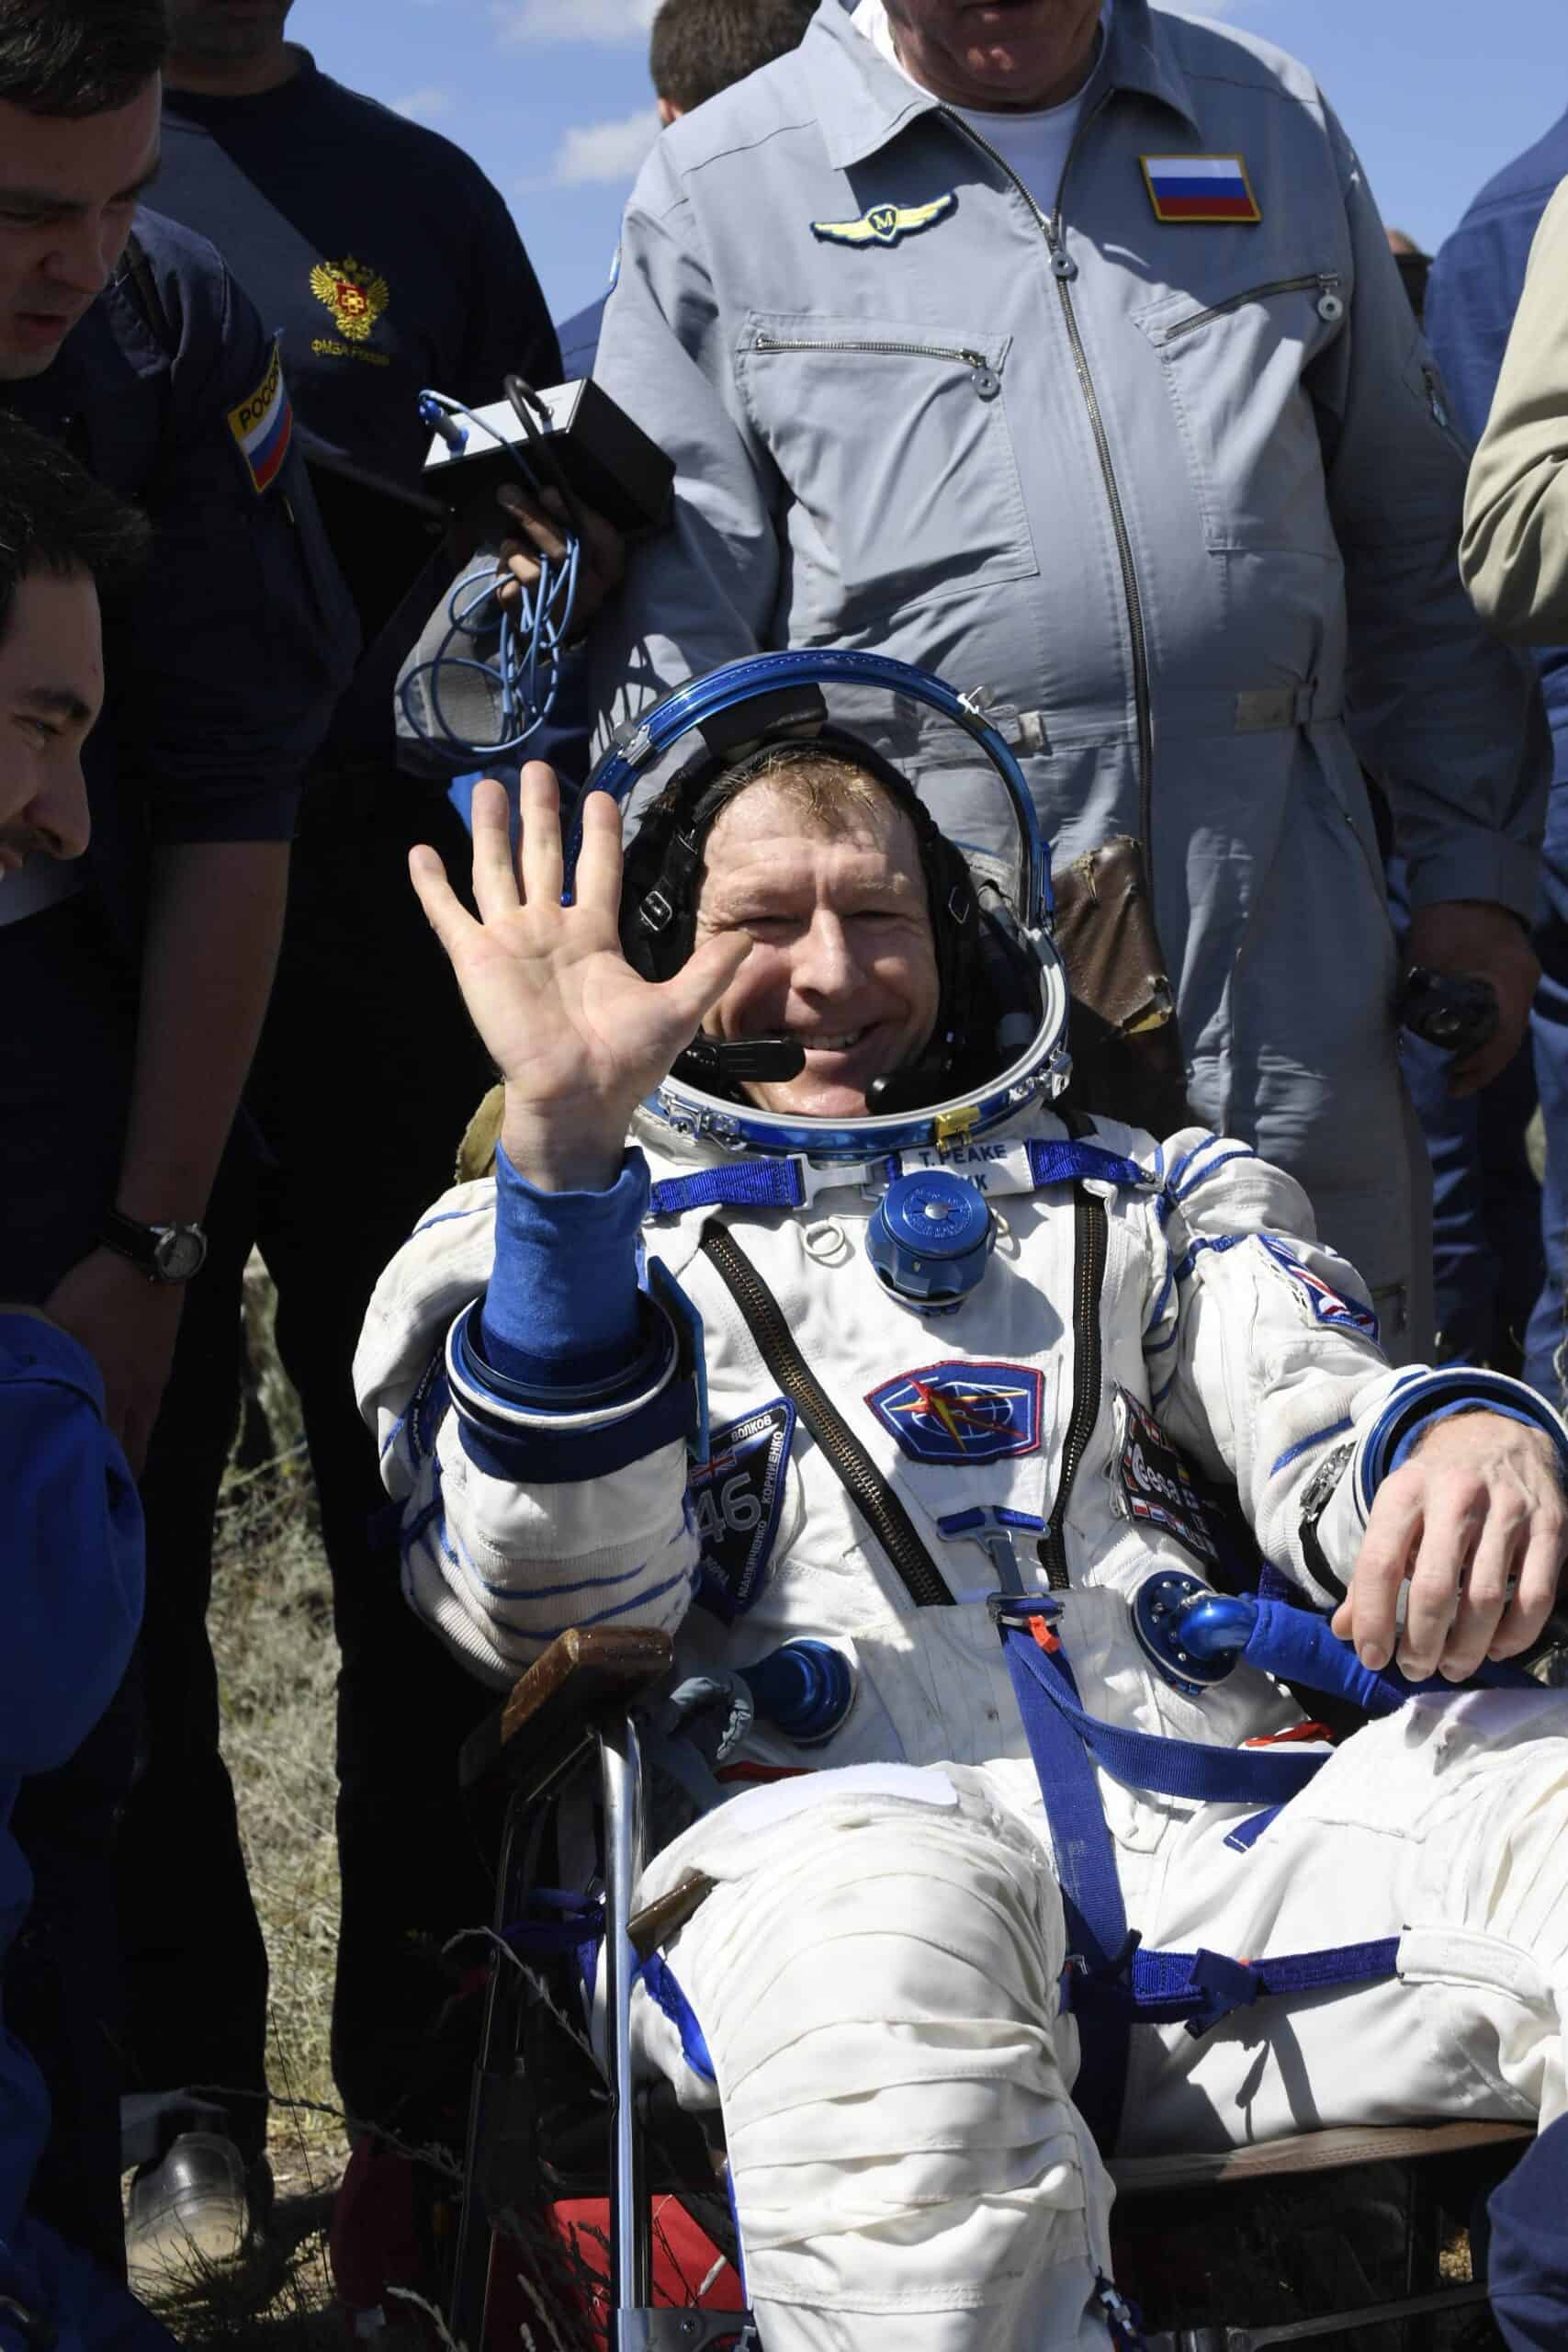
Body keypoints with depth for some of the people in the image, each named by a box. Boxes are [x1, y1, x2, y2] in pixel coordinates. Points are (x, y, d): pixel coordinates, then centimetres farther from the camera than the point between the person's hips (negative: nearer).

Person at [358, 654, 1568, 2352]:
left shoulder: (1142, 1197, 33)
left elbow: (1331, 1424, 15)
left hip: (1225, 1832, 3)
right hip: (827, 1823, -2)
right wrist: (566, 1150, -10)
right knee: (876, 1904, -40)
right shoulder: (546, 1239, 23)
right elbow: (553, 1613, 3)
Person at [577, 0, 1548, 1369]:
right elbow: (670, 631, 3)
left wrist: (1474, 869, 15)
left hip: (1288, 967, 3)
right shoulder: (721, 189, 5)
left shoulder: (1277, 126, 15)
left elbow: (1408, 545, 20)